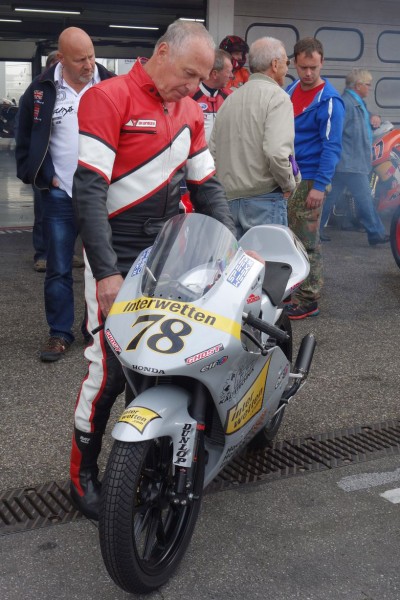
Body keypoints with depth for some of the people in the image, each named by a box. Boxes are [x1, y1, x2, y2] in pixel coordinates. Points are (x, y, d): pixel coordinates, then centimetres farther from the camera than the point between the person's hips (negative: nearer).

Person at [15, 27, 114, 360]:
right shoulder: (42, 90, -2)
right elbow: (25, 139, 7)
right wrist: (42, 177, 0)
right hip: (60, 195, 0)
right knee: (58, 269, 5)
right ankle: (60, 333, 16)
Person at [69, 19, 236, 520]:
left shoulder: (190, 111, 12)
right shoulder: (108, 98, -11)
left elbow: (206, 186, 14)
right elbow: (88, 190, -18)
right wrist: (107, 272, -24)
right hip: (117, 258, -6)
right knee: (110, 367, -5)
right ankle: (82, 474, 13)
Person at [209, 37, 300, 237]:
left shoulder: (230, 98, 13)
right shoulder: (277, 96, -9)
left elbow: (213, 150, 13)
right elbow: (277, 151, -22)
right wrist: (289, 184, -7)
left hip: (228, 198, 7)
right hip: (264, 198, -7)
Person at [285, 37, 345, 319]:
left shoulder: (329, 100, -11)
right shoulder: (291, 90, 11)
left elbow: (332, 147, -15)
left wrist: (319, 186, -21)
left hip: (309, 180, -7)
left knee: (308, 242, -5)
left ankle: (308, 300, 2)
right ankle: (291, 287, 24)